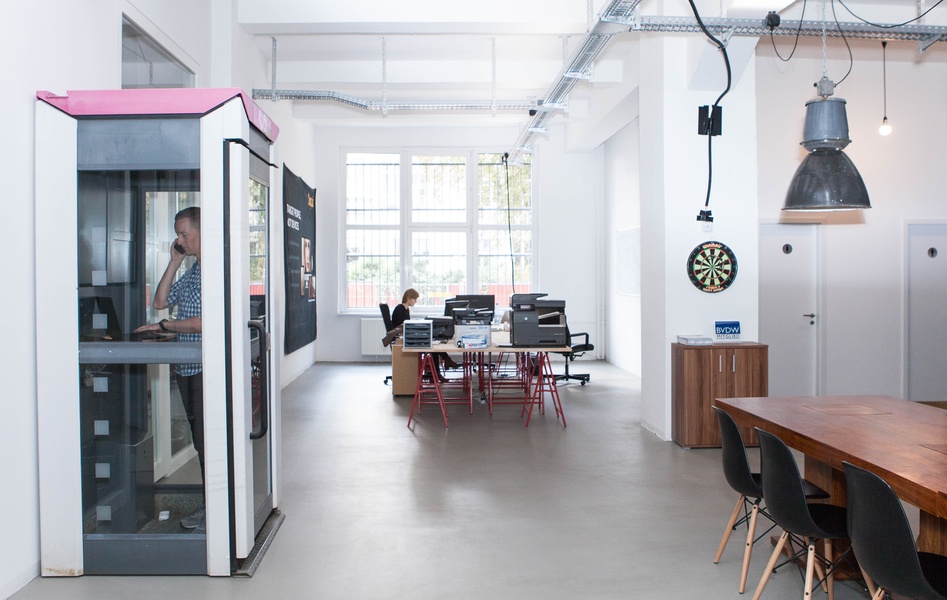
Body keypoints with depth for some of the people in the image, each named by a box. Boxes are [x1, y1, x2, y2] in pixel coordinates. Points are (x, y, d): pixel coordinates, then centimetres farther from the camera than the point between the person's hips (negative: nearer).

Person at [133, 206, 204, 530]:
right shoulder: (190, 272, 15)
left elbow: (203, 322, -18)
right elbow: (160, 301, 16)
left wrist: (164, 326, -9)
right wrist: (174, 263, 10)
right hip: (184, 366, 9)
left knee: (207, 439, -4)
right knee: (199, 439, 13)